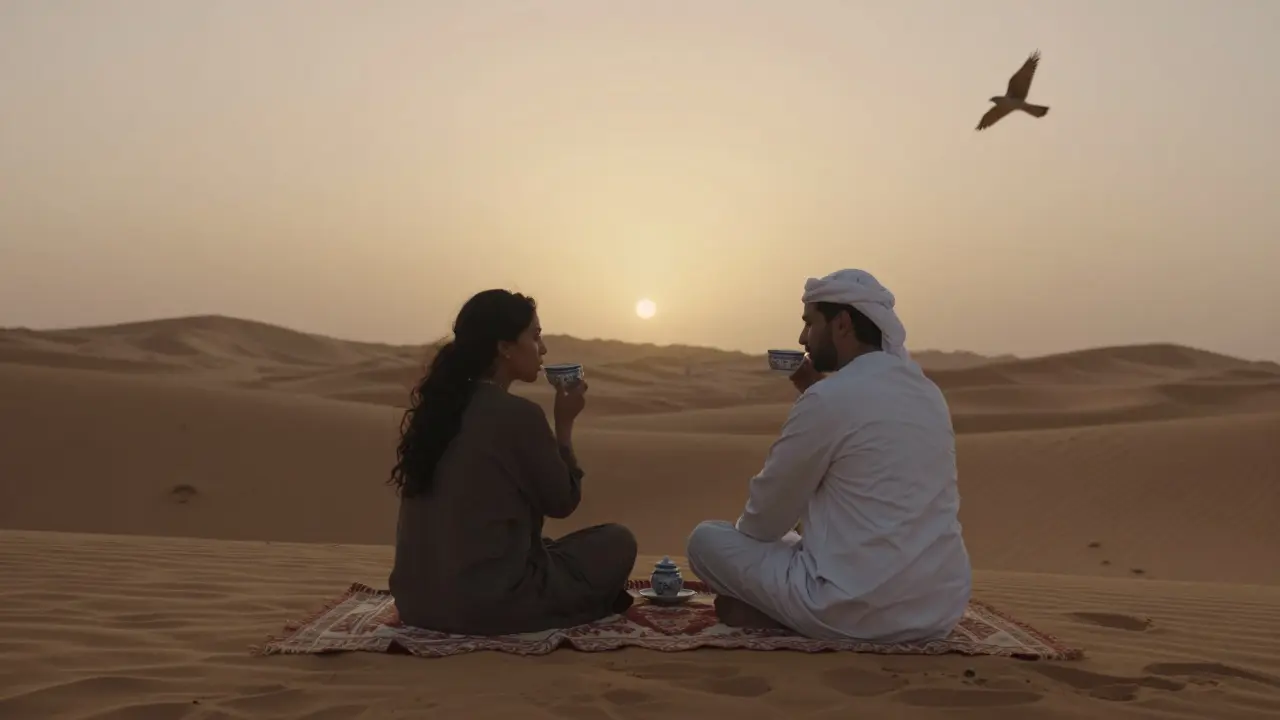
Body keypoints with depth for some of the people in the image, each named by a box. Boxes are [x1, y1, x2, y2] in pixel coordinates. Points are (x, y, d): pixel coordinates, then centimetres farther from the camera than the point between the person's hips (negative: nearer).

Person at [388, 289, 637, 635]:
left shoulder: (437, 405, 6)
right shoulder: (518, 414, -15)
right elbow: (562, 501, -2)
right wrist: (565, 423, 5)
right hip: (488, 602, -7)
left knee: (547, 546, 32)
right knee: (618, 541, 9)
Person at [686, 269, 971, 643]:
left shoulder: (828, 399, -14)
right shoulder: (928, 393, 8)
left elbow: (764, 520, -4)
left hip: (857, 610, -7)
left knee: (706, 539, 9)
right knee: (805, 537, 34)